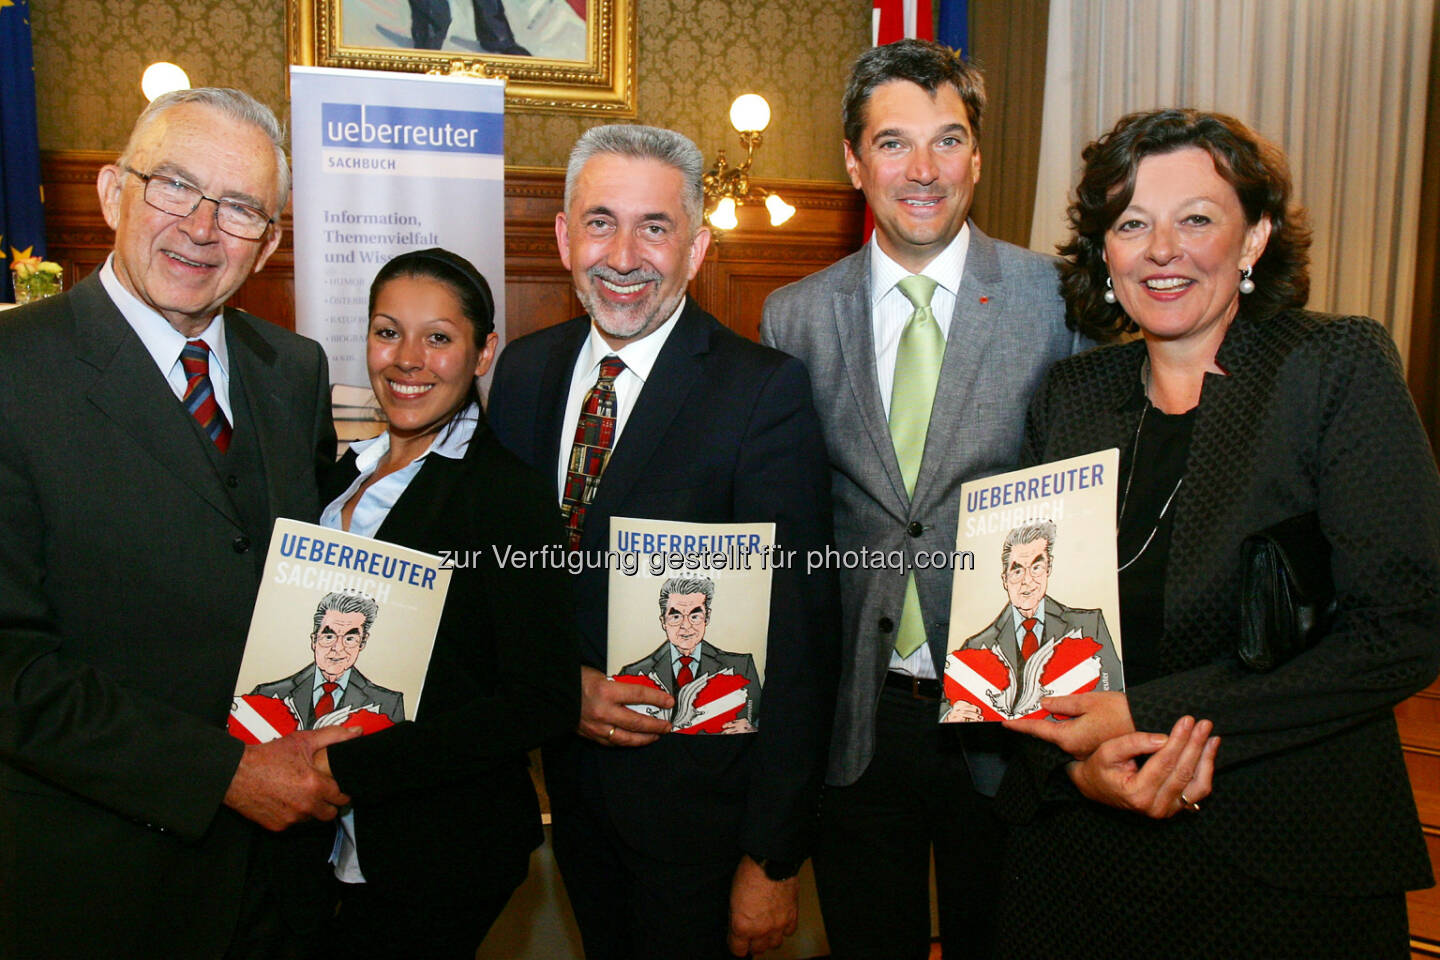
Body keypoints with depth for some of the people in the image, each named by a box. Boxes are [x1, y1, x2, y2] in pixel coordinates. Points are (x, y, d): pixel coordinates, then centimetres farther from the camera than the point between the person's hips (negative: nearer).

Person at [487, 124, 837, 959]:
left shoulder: (765, 391, -19)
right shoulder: (523, 372, -1)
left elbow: (797, 640, -18)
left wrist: (774, 858, -16)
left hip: (698, 791, -5)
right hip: (571, 779, 5)